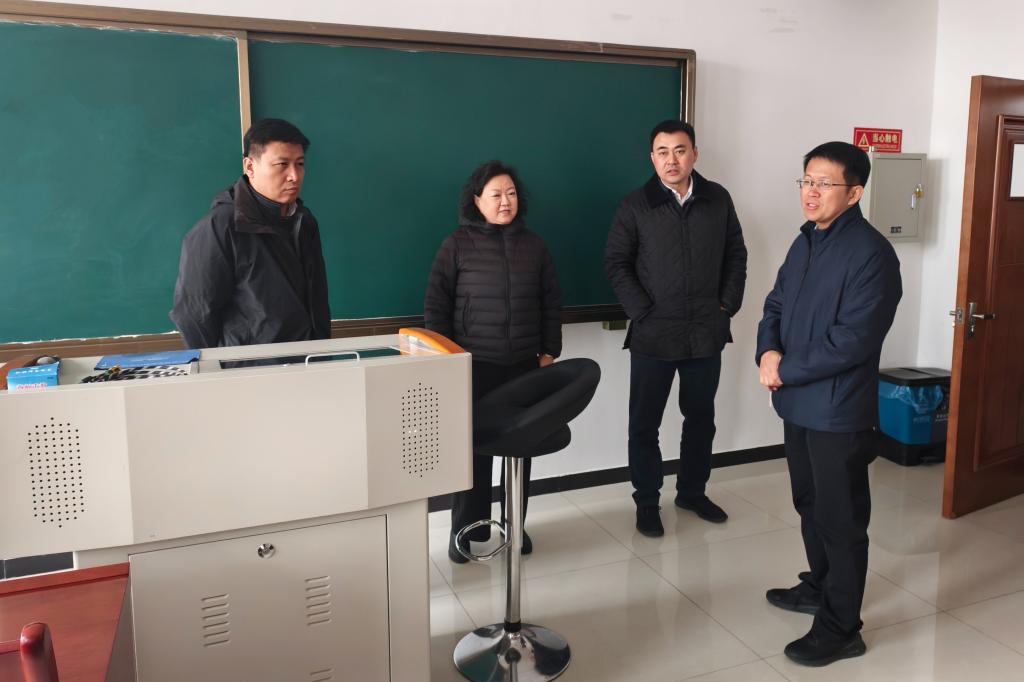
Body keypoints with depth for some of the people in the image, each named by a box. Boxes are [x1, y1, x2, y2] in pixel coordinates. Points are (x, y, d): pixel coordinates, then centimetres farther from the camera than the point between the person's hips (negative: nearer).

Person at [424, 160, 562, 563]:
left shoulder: (533, 245, 9)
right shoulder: (456, 245, -1)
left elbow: (551, 302, 11)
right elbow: (436, 304, -2)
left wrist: (549, 351, 5)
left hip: (524, 366, 3)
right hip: (473, 366, -3)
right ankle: (466, 529, 17)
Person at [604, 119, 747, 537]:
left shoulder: (718, 199, 4)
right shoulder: (636, 206, -4)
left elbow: (736, 255, 11)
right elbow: (616, 264, -3)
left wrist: (728, 304, 2)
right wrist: (642, 313, -10)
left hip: (706, 332, 3)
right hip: (653, 334, -3)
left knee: (701, 417, 14)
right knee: (644, 422, 4)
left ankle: (692, 491, 33)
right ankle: (647, 502, 19)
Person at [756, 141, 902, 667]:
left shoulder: (871, 254, -18)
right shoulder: (806, 242, 9)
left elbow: (851, 341, -24)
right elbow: (776, 304, 13)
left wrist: (785, 371, -17)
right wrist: (768, 351, -7)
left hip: (838, 409, -8)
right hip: (798, 402, 8)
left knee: (841, 518, 4)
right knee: (810, 503, 22)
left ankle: (840, 628, 18)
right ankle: (821, 586, 42)